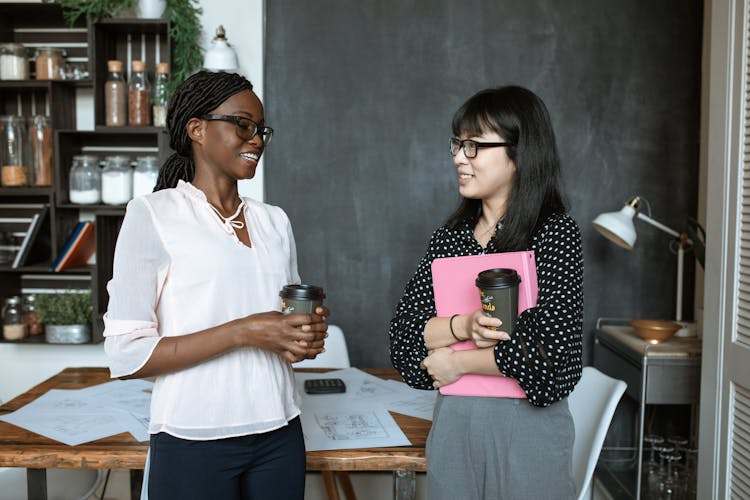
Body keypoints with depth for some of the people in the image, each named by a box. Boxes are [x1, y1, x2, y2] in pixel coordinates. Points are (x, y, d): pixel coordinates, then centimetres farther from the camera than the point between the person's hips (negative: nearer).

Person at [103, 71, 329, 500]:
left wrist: (309, 335, -5)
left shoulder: (275, 221, 9)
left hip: (279, 436, 5)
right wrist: (242, 332, -21)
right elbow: (126, 355, -12)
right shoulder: (151, 215, -7)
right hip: (194, 444, -5)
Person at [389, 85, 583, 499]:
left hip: (527, 427, -4)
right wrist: (462, 326, -19)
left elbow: (552, 351, -19)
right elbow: (402, 336, -1)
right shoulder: (449, 237, 5)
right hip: (451, 422, 5)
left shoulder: (555, 233, -9)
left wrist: (456, 361, -10)